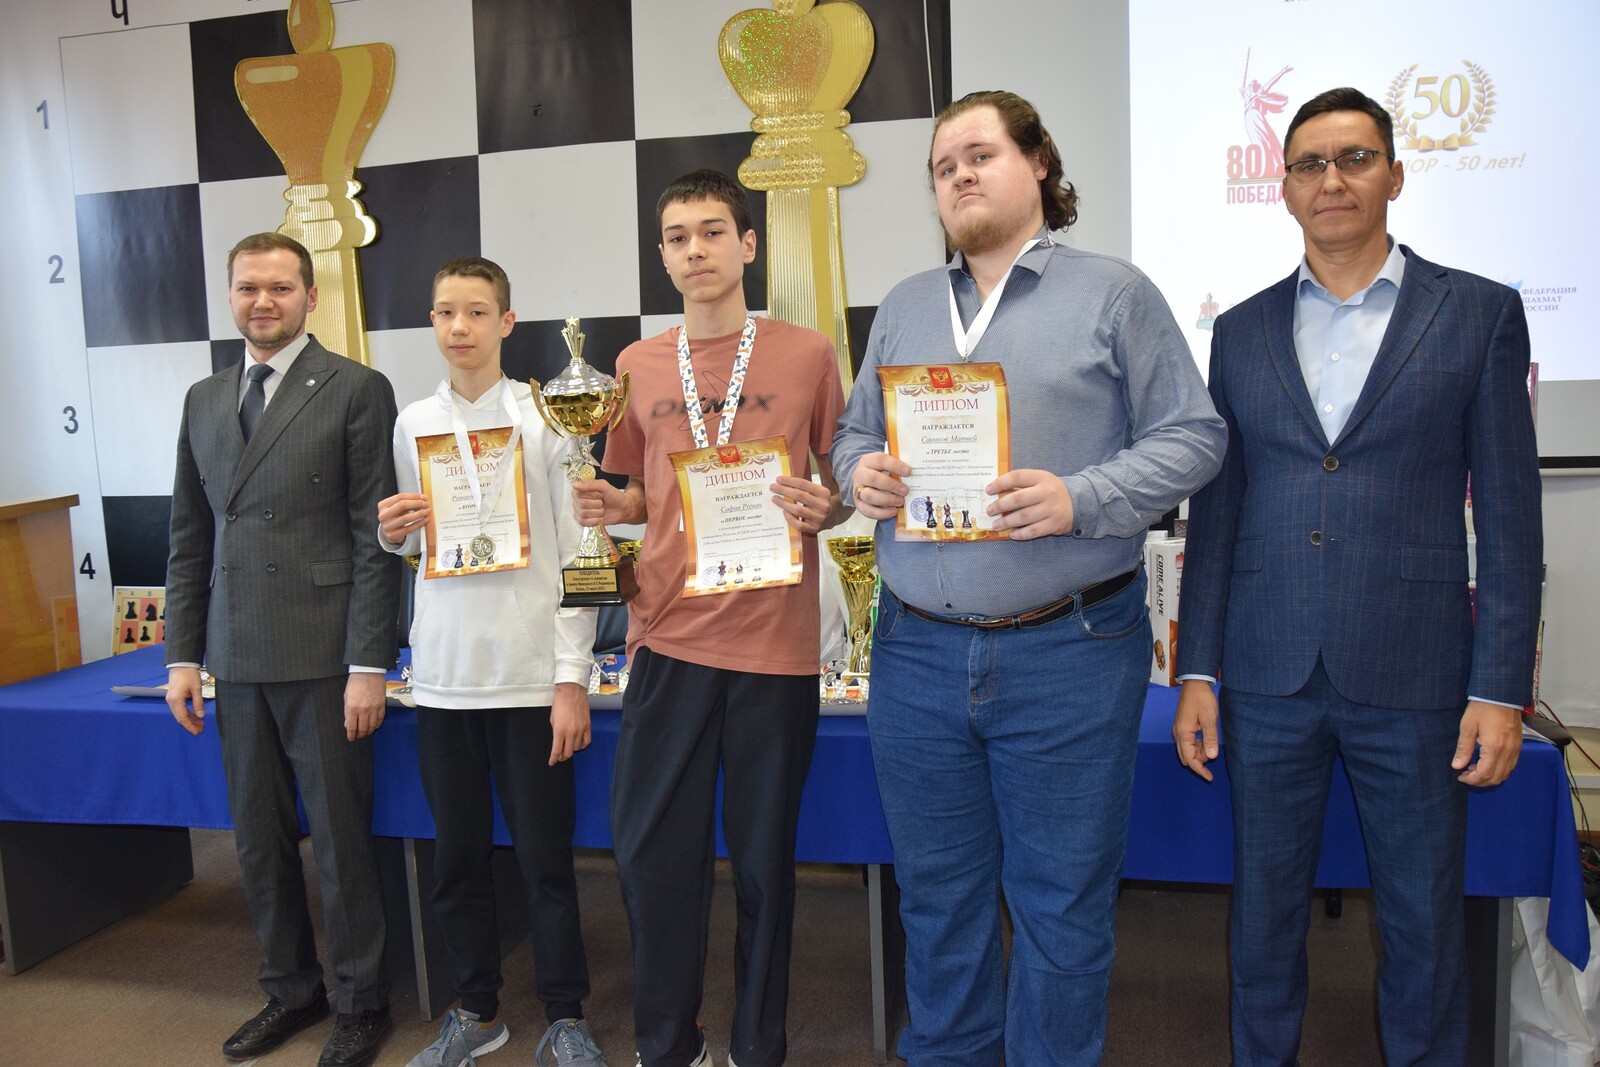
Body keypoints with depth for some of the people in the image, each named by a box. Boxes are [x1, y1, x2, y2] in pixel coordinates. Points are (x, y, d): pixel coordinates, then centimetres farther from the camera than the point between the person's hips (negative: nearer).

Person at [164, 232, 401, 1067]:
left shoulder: (356, 390, -4)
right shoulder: (204, 400, 14)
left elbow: (375, 537, -9)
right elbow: (190, 536, 15)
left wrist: (368, 663, -12)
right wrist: (182, 653, 9)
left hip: (321, 656, -5)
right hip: (235, 660, 5)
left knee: (340, 842, 4)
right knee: (259, 841, 14)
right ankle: (290, 990, 33)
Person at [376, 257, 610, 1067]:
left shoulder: (543, 417, -3)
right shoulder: (414, 423, 8)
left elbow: (576, 553, -5)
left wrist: (573, 679, -9)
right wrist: (394, 530, -6)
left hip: (530, 673, -3)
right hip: (443, 672, 4)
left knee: (545, 858, 4)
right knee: (457, 858, 13)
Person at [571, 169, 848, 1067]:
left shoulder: (806, 354, 2)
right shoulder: (638, 366, 10)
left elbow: (843, 483, 8)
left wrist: (825, 509, -14)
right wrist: (607, 504, -3)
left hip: (775, 638, -2)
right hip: (669, 632, 3)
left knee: (764, 856, 8)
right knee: (652, 851, 6)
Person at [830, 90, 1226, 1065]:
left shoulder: (1115, 294, 1)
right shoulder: (904, 308, 15)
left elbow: (1192, 436, -3)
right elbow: (854, 432, 19)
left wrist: (1079, 499, -18)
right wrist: (860, 472, -4)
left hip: (1066, 655, -4)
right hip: (918, 652, 5)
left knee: (1061, 903, 8)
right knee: (937, 894, 17)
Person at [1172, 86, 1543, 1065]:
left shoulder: (1479, 313, 2)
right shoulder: (1243, 331, 8)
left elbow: (1509, 514, 0)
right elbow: (1216, 509, 8)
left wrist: (1501, 689, -5)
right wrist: (1198, 671, 4)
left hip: (1414, 679, -2)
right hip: (1268, 678, 2)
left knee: (1424, 922, 11)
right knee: (1264, 910, 13)